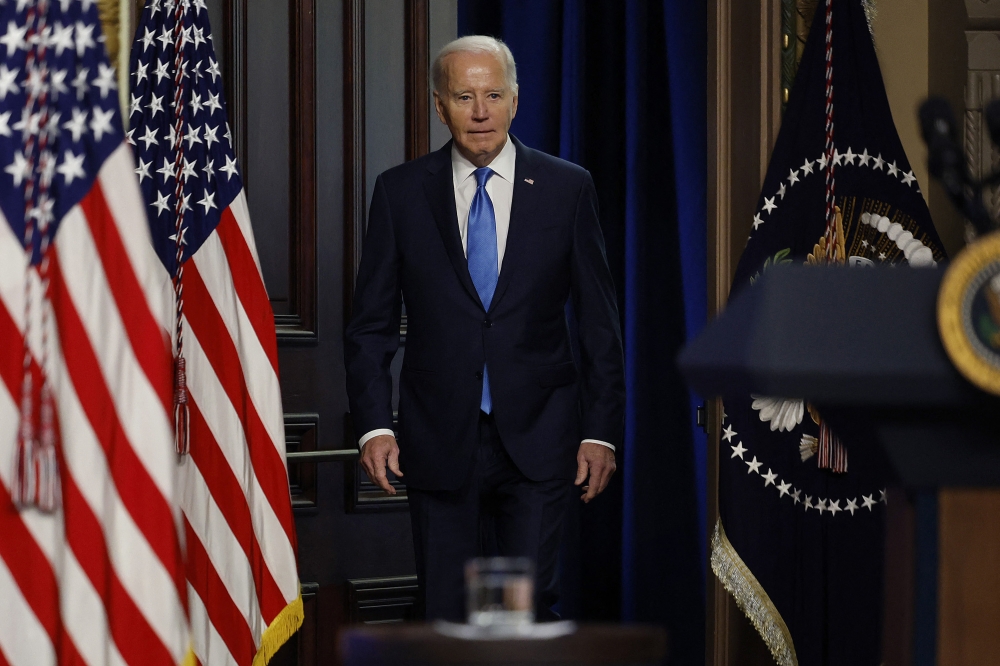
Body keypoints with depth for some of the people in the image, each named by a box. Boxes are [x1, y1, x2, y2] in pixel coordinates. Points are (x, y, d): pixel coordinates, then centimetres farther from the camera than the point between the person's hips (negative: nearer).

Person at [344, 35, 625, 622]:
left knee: (529, 605, -8)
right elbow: (371, 324, 6)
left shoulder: (566, 188, 3)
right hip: (439, 441, 1)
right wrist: (375, 425, -6)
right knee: (448, 614, 4)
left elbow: (600, 322, 5)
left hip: (537, 437, -1)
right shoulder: (401, 192, 4)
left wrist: (602, 431, 0)